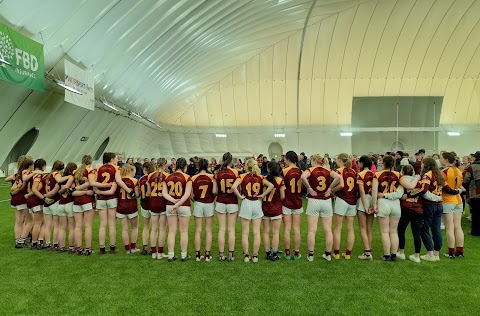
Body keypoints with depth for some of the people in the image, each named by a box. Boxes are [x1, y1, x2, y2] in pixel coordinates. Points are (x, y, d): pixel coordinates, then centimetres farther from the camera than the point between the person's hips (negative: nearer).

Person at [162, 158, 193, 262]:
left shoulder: (168, 177, 4)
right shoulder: (187, 178, -8)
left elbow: (164, 193, -2)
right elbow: (187, 194, -16)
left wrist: (173, 200, -12)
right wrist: (178, 204, -16)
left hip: (170, 206, 4)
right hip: (184, 206, -3)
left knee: (172, 231, 9)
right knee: (184, 231, 7)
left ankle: (171, 255, 12)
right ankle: (184, 255, 13)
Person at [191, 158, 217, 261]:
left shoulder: (194, 178, -6)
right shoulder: (211, 177, -8)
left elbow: (192, 195, -5)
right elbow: (214, 191, -17)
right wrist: (213, 195, 5)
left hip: (198, 204, 0)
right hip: (209, 204, 0)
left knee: (198, 230, 9)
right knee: (208, 230, 9)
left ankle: (197, 254, 13)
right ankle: (207, 254, 11)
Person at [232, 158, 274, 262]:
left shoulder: (242, 176, -6)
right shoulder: (260, 177, 0)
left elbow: (234, 187, -19)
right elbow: (271, 186, -9)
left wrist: (240, 196, -8)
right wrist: (262, 195, -4)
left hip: (246, 203, -2)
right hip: (257, 204, 2)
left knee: (245, 233, 8)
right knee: (256, 232, 8)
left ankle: (246, 255, 12)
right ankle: (255, 256, 12)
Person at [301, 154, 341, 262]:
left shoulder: (311, 170, -3)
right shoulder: (328, 171, 5)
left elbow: (303, 177, -23)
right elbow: (338, 177, -13)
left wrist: (309, 188, -11)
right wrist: (330, 188, -4)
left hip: (313, 201, -2)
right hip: (326, 201, 3)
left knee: (312, 230, 4)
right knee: (328, 230, 11)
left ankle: (310, 255, 9)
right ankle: (328, 254, 18)